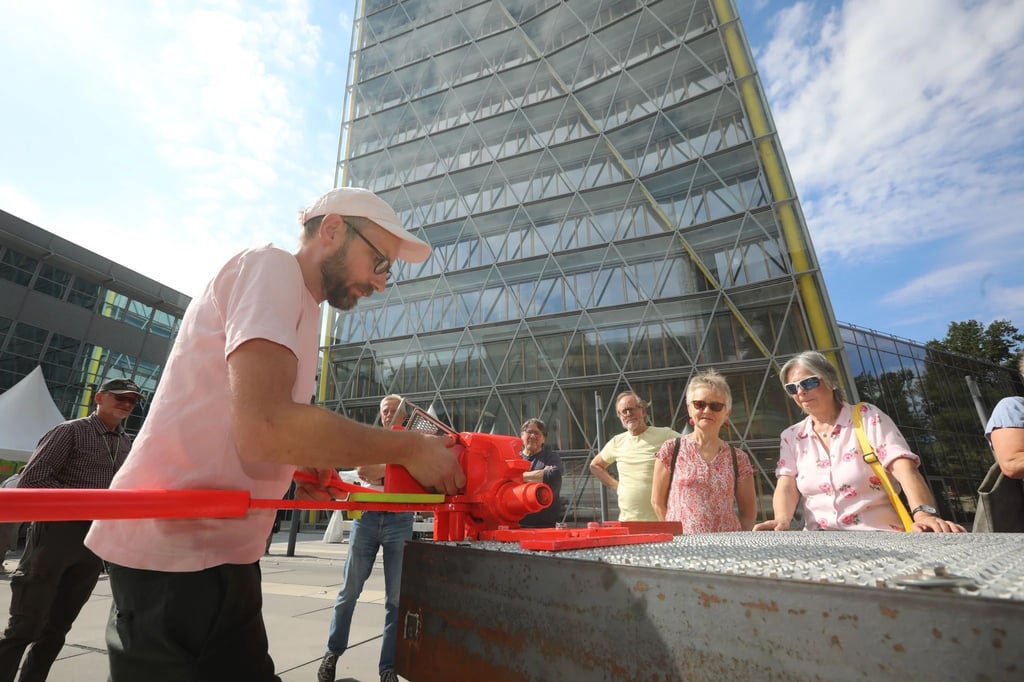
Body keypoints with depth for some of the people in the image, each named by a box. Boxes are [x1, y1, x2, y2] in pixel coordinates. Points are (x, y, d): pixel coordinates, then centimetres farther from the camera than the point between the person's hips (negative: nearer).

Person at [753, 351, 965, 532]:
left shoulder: (868, 417, 1)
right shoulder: (791, 436, 8)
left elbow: (905, 468, -12)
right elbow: (787, 486, -2)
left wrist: (925, 514, -30)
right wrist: (782, 520, -22)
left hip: (879, 535, -1)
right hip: (820, 541, 1)